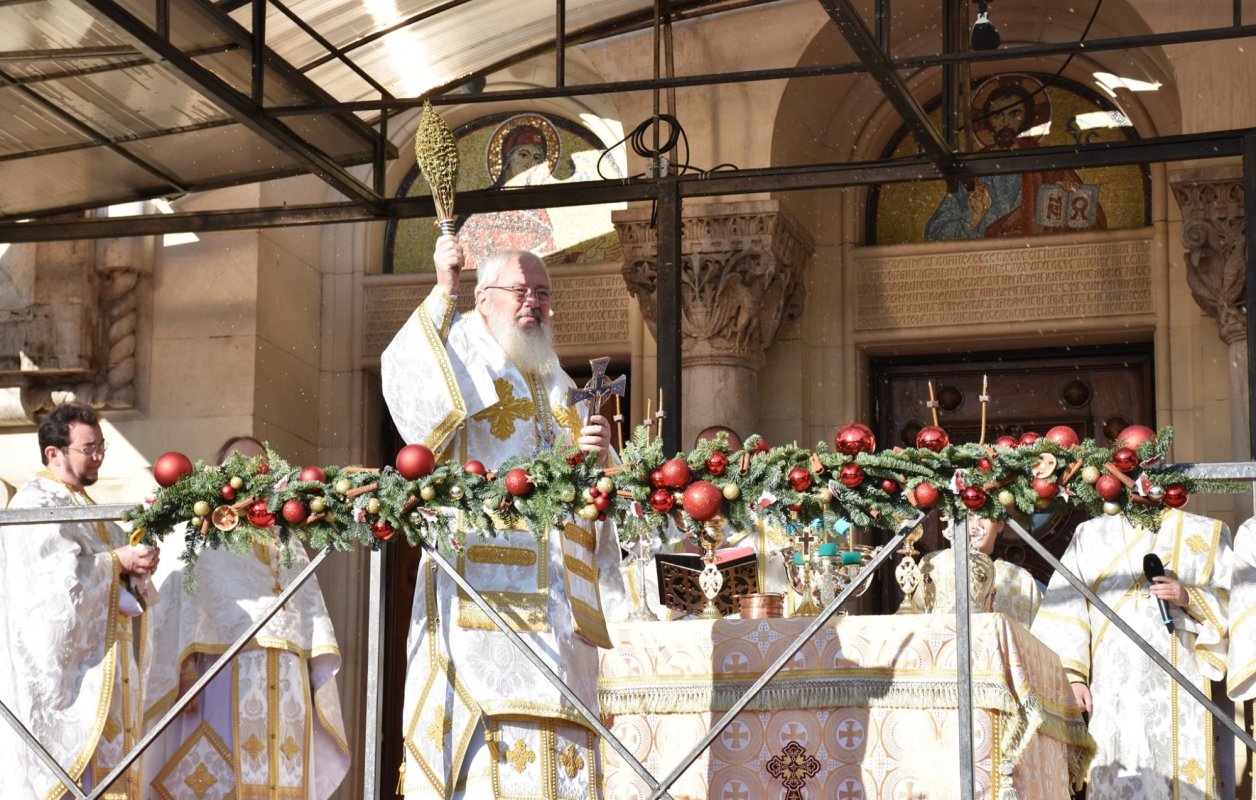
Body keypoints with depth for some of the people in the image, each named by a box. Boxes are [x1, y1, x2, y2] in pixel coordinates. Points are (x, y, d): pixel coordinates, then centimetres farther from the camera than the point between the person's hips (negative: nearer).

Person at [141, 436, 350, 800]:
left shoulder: (288, 546, 24)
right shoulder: (194, 534, 9)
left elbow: (312, 612, 17)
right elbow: (175, 606, -3)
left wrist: (319, 677, 4)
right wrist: (186, 668, -17)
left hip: (286, 687, 5)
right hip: (221, 679, -5)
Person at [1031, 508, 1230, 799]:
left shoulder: (1205, 533, 12)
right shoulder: (1092, 535, 13)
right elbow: (1066, 608, 6)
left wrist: (1190, 599, -9)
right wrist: (1073, 675, -6)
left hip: (1178, 685, 0)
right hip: (1113, 685, 0)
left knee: (1182, 773, -6)